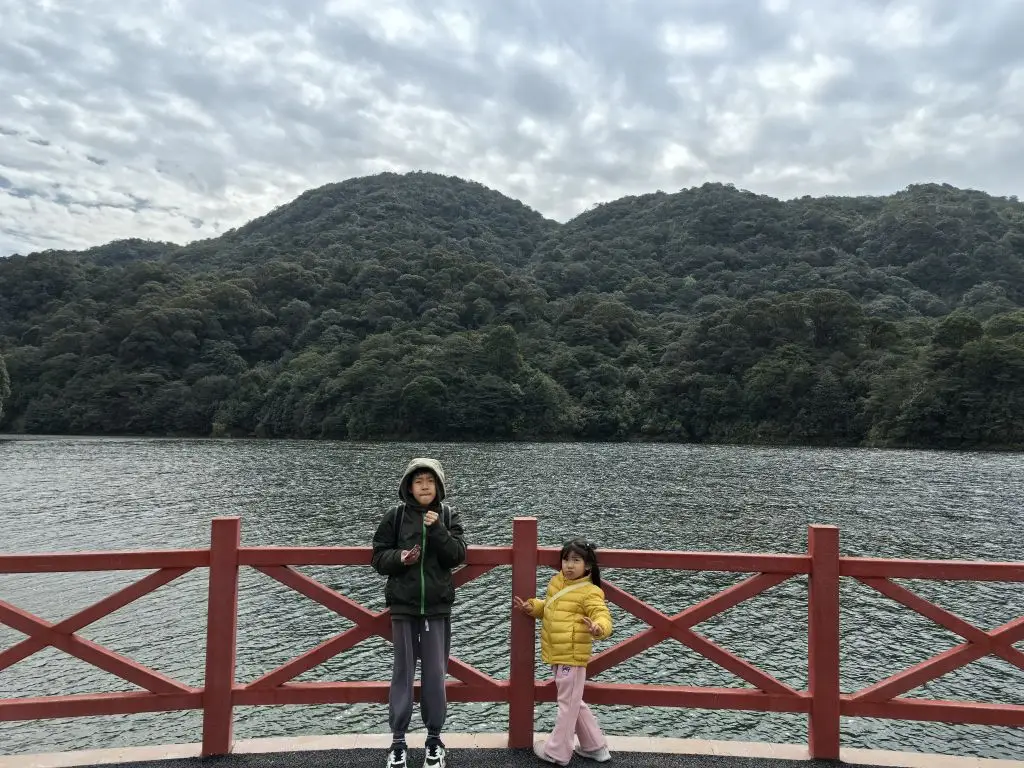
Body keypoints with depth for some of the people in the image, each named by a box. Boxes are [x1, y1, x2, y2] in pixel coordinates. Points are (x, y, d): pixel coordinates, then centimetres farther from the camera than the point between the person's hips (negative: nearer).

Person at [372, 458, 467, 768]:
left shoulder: (448, 515, -1)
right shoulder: (395, 515, -3)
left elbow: (458, 555, -8)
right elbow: (379, 558, 0)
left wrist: (437, 529, -19)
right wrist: (400, 557, -19)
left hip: (438, 606, 1)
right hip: (403, 605, 0)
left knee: (435, 672, 8)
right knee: (403, 672, 8)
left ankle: (435, 737, 22)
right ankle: (398, 740, 19)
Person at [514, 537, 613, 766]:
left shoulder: (589, 592, -16)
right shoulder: (556, 582, 8)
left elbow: (603, 617, -24)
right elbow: (548, 608, 24)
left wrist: (598, 629, -45)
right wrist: (531, 607, 7)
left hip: (572, 656, -9)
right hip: (557, 655, 9)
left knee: (567, 704, 6)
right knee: (573, 702, 20)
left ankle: (556, 751, 21)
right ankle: (595, 746, 33)